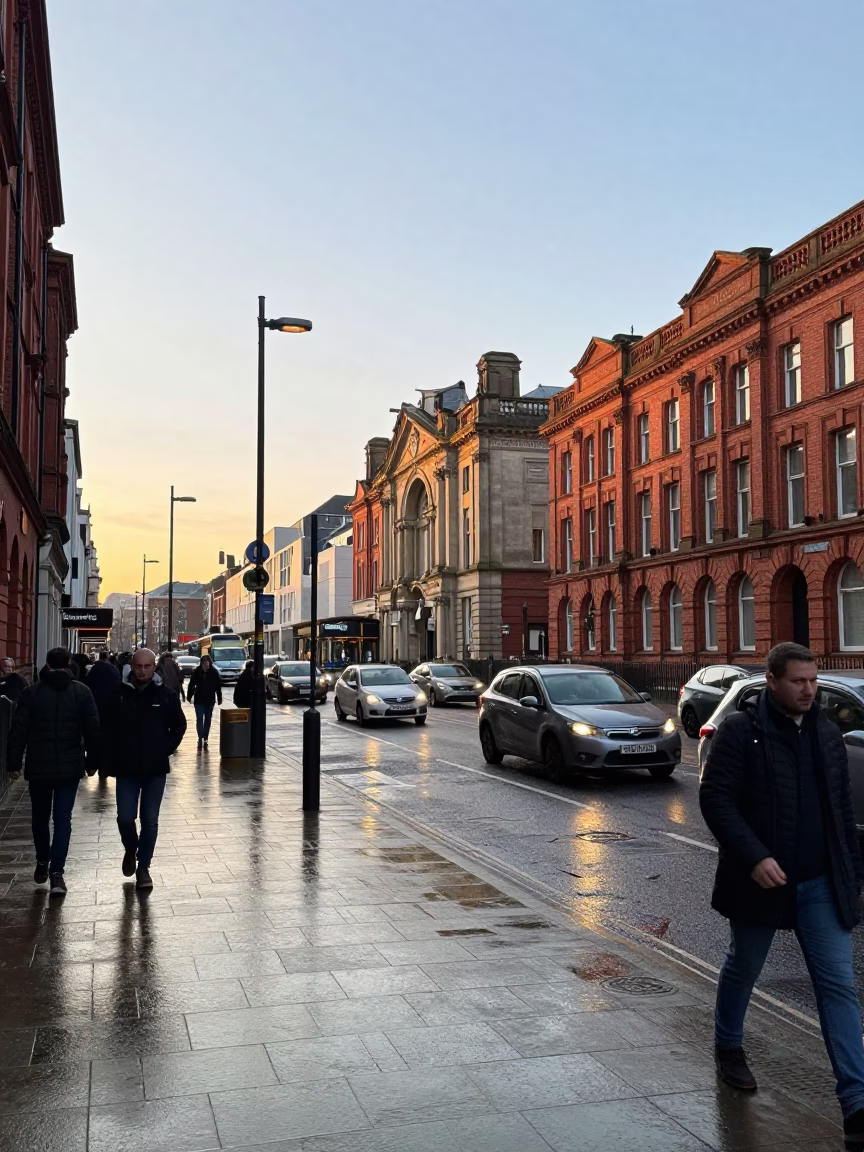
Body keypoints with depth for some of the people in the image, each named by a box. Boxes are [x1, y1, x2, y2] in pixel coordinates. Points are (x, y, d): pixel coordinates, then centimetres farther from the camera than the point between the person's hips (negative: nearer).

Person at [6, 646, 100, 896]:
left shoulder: (32, 692, -3)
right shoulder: (82, 691, -1)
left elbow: (18, 731, -4)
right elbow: (93, 730, -1)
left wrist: (14, 763, 1)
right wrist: (92, 762, 8)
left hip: (38, 767, 0)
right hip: (70, 767, 0)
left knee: (40, 817, 17)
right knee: (63, 819, 2)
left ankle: (42, 863, 30)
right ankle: (56, 872, -7)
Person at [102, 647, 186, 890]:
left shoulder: (166, 695, -3)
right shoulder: (120, 694, -2)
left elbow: (179, 726, 6)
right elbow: (108, 730, 2)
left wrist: (165, 750, -5)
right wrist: (111, 761, -4)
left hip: (155, 769, 0)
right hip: (126, 769, 0)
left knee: (150, 821, 5)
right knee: (125, 818, 0)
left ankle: (143, 867, 19)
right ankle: (131, 850, 30)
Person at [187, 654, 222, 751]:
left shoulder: (214, 672, -9)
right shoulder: (197, 672, -10)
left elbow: (218, 686, -3)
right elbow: (191, 685, -3)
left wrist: (219, 698, -1)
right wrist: (189, 696, -2)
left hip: (210, 700, 1)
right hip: (199, 700, -1)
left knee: (208, 720, 10)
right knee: (199, 720, -6)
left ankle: (205, 739, 20)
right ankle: (200, 739, -5)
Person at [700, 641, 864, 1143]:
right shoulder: (741, 730, -11)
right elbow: (715, 799, -15)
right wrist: (754, 857, -23)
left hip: (822, 884, 4)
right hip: (761, 878, -4)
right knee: (744, 967, 16)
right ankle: (729, 1046, 41)